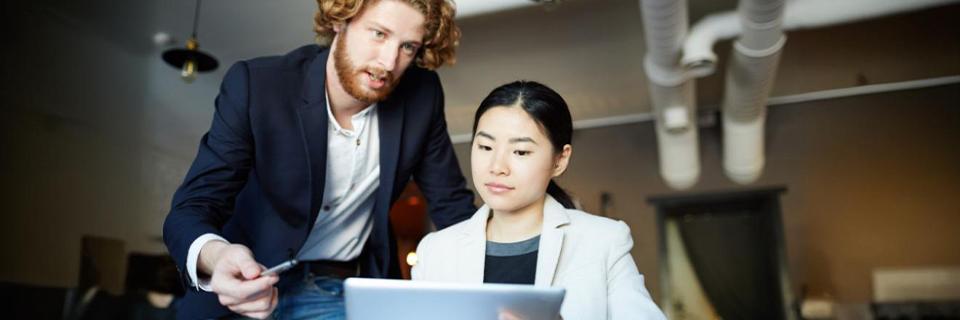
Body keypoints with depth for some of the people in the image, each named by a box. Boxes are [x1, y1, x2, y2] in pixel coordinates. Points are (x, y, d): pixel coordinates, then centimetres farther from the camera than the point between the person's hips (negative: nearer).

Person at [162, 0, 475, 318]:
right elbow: (192, 207, -19)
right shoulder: (255, 84, -18)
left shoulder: (420, 95, -12)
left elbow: (451, 202, -2)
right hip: (246, 284, -1)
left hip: (351, 291, 2)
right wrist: (215, 256, -42)